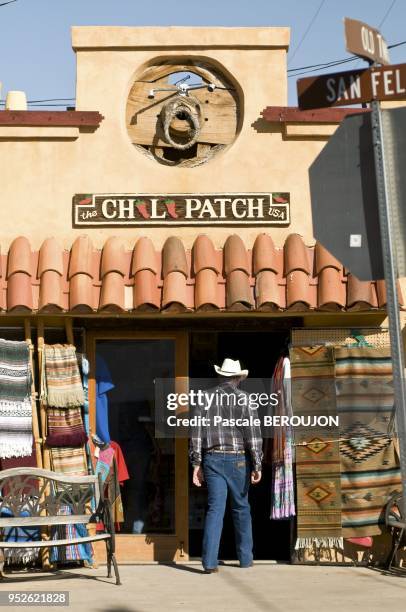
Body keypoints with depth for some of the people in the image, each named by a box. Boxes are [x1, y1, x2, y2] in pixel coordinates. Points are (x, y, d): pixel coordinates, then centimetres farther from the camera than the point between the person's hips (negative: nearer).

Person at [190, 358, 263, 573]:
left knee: (215, 508, 1)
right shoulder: (243, 398, -3)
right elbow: (253, 433, -8)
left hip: (212, 459, 2)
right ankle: (245, 558, 22)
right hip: (237, 459, -1)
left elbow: (197, 432, 2)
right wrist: (257, 465, -6)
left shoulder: (206, 397, 4)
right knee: (241, 508, 12)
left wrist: (196, 463, 6)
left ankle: (209, 561, -7)